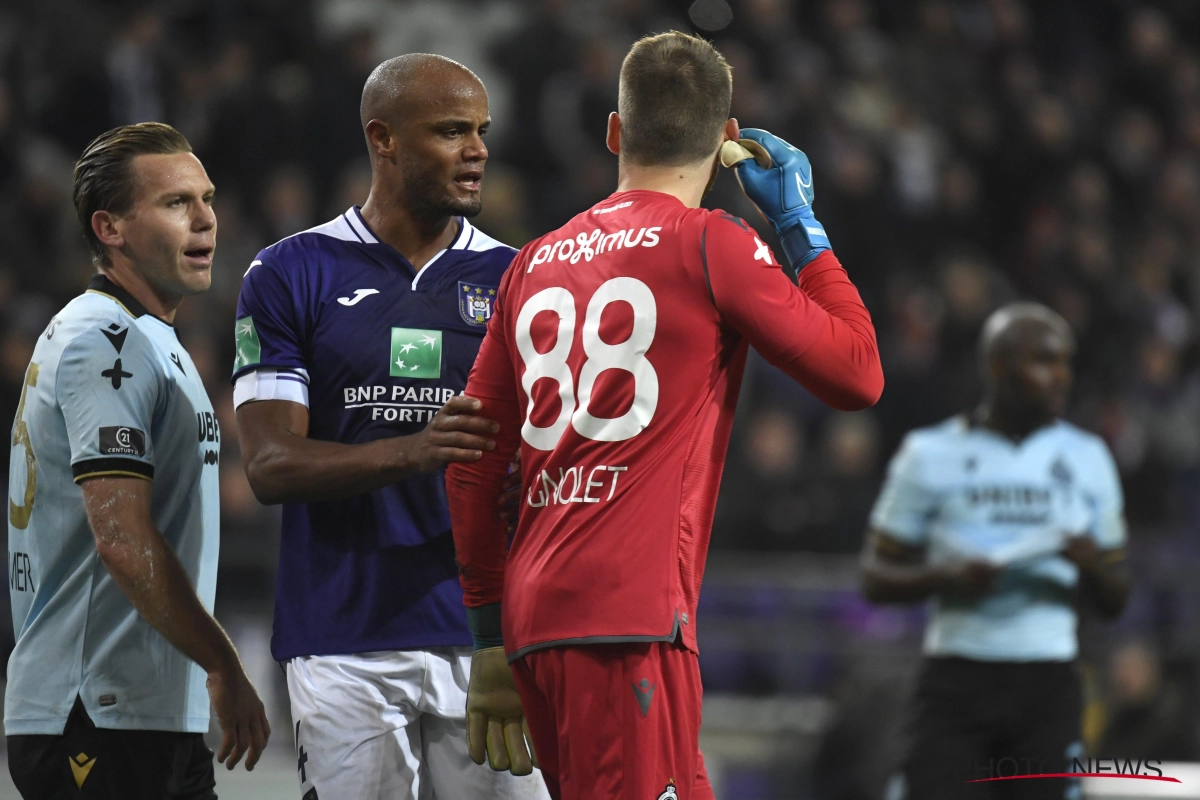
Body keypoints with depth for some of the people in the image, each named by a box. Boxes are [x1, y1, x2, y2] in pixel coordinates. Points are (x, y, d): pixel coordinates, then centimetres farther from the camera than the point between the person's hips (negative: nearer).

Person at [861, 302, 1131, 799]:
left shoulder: (1087, 460, 10)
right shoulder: (933, 456, 3)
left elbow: (1114, 603, 13)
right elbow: (876, 578, 4)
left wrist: (1092, 567, -10)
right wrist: (948, 578, -15)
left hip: (1048, 685, 2)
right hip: (956, 678, -2)